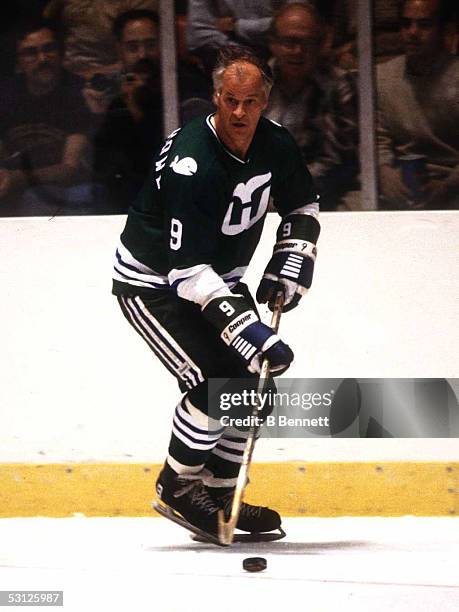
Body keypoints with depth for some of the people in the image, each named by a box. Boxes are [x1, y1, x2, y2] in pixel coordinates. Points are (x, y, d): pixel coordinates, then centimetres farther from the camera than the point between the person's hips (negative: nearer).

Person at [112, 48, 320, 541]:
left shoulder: (274, 145, -9)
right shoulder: (192, 163, -33)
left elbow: (302, 208, 13)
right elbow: (187, 271, -36)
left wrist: (289, 269, -3)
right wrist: (249, 329, -40)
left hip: (218, 274, 8)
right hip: (153, 281, -8)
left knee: (255, 382, 1)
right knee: (214, 381, -20)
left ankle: (219, 492, 14)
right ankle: (177, 486, 0)